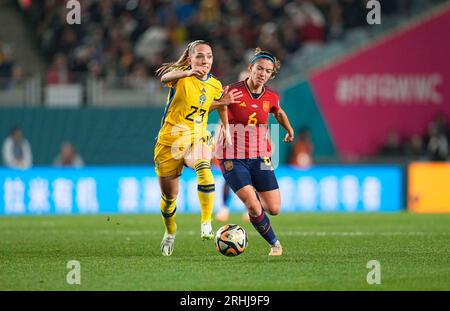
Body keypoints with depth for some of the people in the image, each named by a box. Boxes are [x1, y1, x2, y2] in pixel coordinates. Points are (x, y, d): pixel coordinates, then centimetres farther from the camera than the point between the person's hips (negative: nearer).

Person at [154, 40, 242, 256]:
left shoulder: (215, 86, 1)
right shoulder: (181, 76, -13)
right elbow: (165, 78, -40)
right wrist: (188, 73, -59)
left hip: (197, 139, 2)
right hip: (170, 141, -1)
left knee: (204, 169, -34)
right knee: (169, 195, 10)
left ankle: (206, 224, -31)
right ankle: (170, 232, 41)